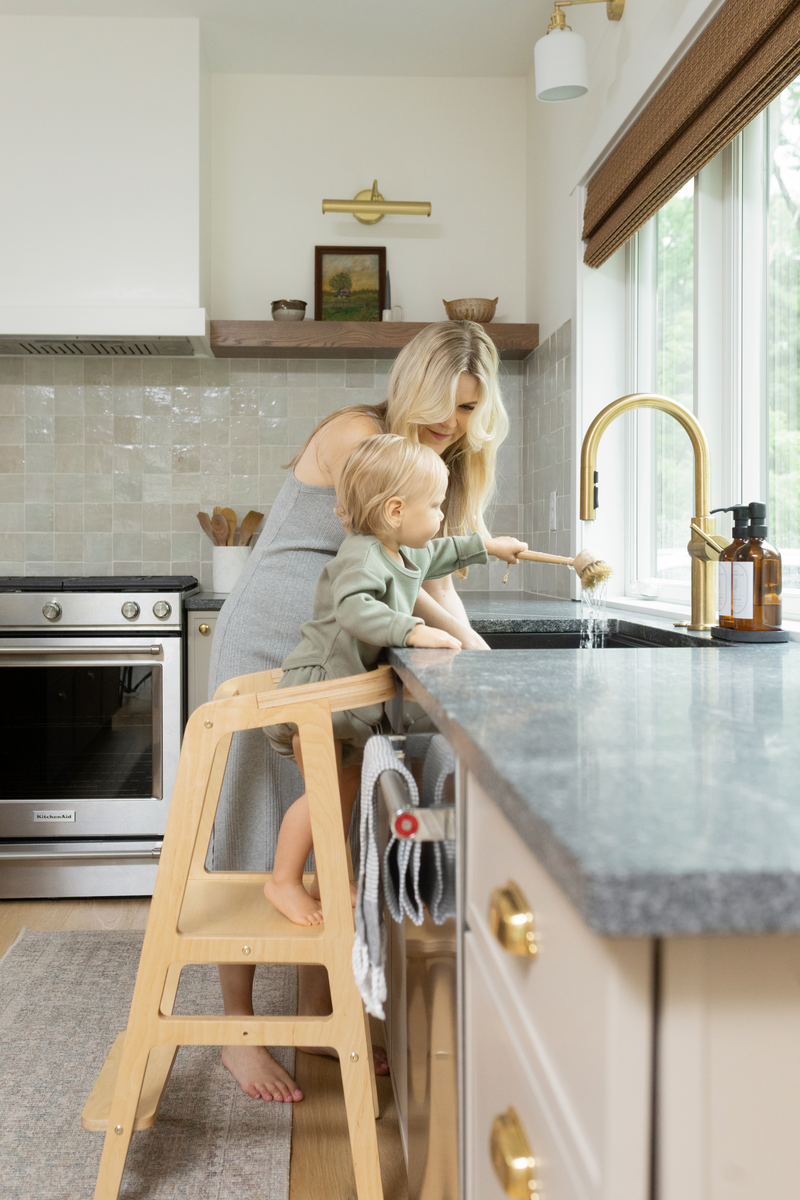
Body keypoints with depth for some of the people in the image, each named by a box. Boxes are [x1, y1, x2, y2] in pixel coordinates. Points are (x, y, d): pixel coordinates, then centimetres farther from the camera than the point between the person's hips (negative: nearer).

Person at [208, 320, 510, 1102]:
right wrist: (464, 637, -11)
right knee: (253, 836, -1)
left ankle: (316, 1016, 24)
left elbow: (432, 576, 12)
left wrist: (469, 648, -4)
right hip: (266, 644, -7)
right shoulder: (359, 434, -14)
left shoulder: (437, 464, 11)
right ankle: (238, 1030, 12)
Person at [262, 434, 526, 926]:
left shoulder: (406, 553, 11)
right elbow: (354, 609, -41)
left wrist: (488, 546, 39)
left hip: (346, 691, 10)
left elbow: (437, 555, 34)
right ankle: (284, 881, 3)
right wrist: (414, 631, -46)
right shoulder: (362, 557, -22)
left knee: (350, 784, 15)